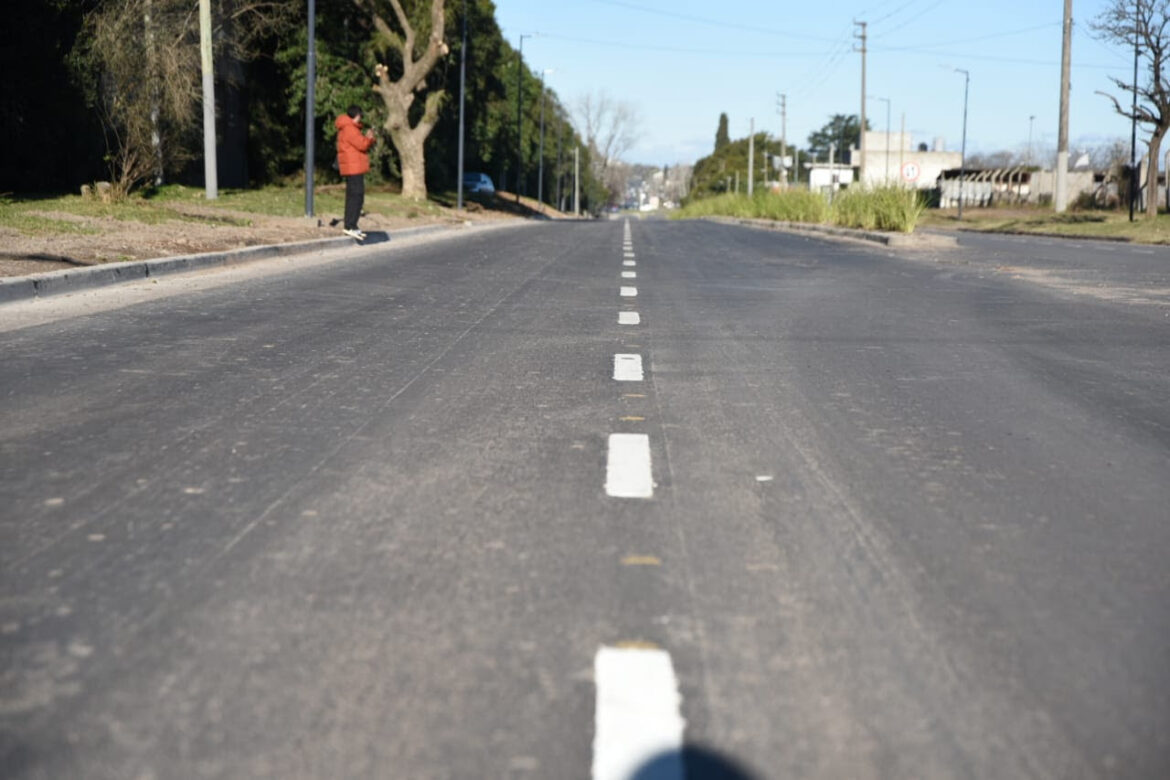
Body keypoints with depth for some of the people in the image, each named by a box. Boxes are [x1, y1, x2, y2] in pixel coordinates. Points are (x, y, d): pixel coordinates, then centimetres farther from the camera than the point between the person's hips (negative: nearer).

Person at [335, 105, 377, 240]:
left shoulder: (351, 128, 20)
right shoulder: (349, 129, -14)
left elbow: (361, 143, 22)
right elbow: (362, 144, -18)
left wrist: (367, 138, 7)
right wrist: (368, 138, 0)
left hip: (354, 169, 11)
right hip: (354, 168, -11)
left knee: (353, 197, 13)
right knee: (356, 196, -14)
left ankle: (350, 227, 17)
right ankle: (350, 226, -18)